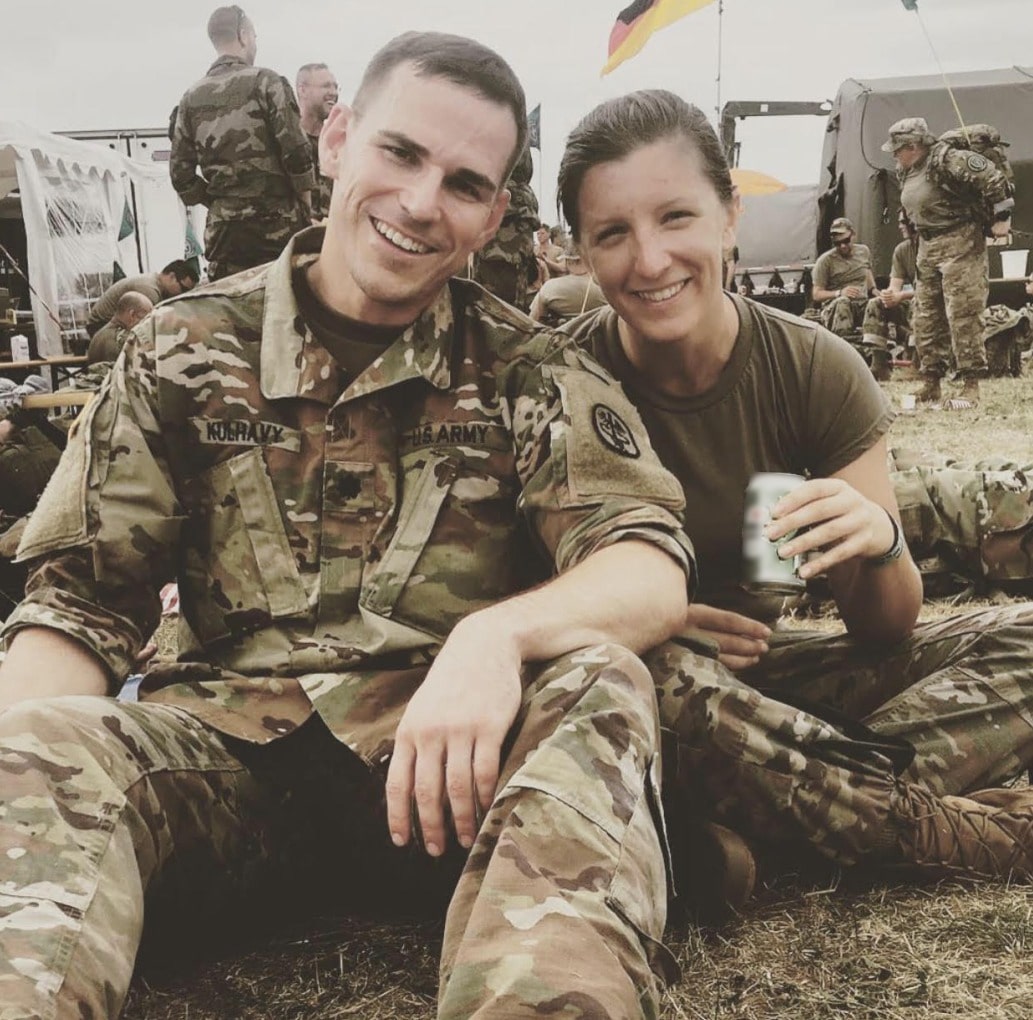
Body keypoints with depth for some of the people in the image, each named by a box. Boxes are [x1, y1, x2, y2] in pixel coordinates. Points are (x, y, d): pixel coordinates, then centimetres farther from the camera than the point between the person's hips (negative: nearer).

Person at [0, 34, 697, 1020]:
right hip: (230, 743, 0)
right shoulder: (185, 349, 6)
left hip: (447, 752, 1)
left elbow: (652, 573, -10)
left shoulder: (534, 375, 2)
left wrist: (495, 634, -34)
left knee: (599, 682, -30)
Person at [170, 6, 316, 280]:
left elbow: (180, 172, 7)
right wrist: (307, 207, 2)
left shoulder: (191, 98, 10)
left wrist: (217, 202, 17)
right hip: (277, 221, -4)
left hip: (223, 227, 4)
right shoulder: (266, 82, -4)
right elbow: (296, 152, -10)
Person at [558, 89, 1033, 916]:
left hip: (760, 673, 3)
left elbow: (887, 628, -6)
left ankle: (733, 833, -27)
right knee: (636, 666, -38)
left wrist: (878, 544, -28)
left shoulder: (816, 370, -10)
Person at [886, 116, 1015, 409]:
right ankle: (932, 385, 16)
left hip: (960, 244, -9)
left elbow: (993, 178, -19)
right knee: (926, 319, 9)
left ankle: (971, 387, -6)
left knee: (962, 317, -10)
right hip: (927, 248, 9)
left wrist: (1001, 217, -15)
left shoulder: (947, 160, -17)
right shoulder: (905, 171, 11)